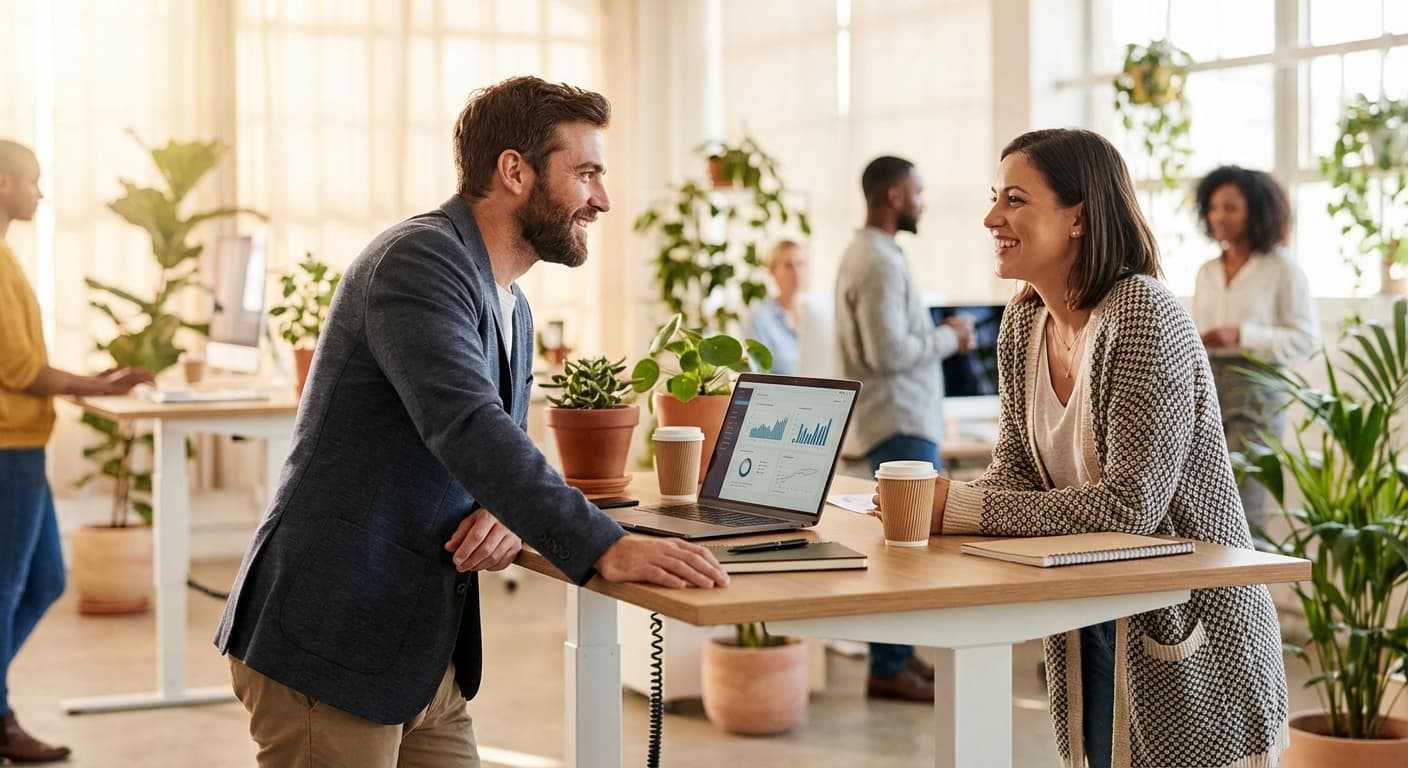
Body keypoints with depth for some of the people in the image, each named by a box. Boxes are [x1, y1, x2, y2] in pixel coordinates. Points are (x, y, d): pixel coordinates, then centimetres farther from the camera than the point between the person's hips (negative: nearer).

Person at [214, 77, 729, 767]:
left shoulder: (513, 312, 16)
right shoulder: (419, 258, -15)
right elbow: (467, 426, -29)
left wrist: (505, 514, -4)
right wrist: (605, 548, -36)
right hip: (328, 648, -9)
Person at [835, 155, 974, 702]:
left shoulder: (868, 254, 17)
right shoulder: (879, 262, -17)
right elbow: (889, 352, -24)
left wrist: (938, 335, 12)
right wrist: (948, 338, -11)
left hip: (901, 419, 11)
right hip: (900, 425, -11)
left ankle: (899, 655, 22)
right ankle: (888, 670, -5)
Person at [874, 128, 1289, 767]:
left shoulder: (1143, 316, -22)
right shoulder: (1024, 321, 2)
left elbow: (1129, 503, -26)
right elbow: (1017, 475, 3)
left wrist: (959, 508, -27)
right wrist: (935, 501, -18)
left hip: (1187, 626, -7)